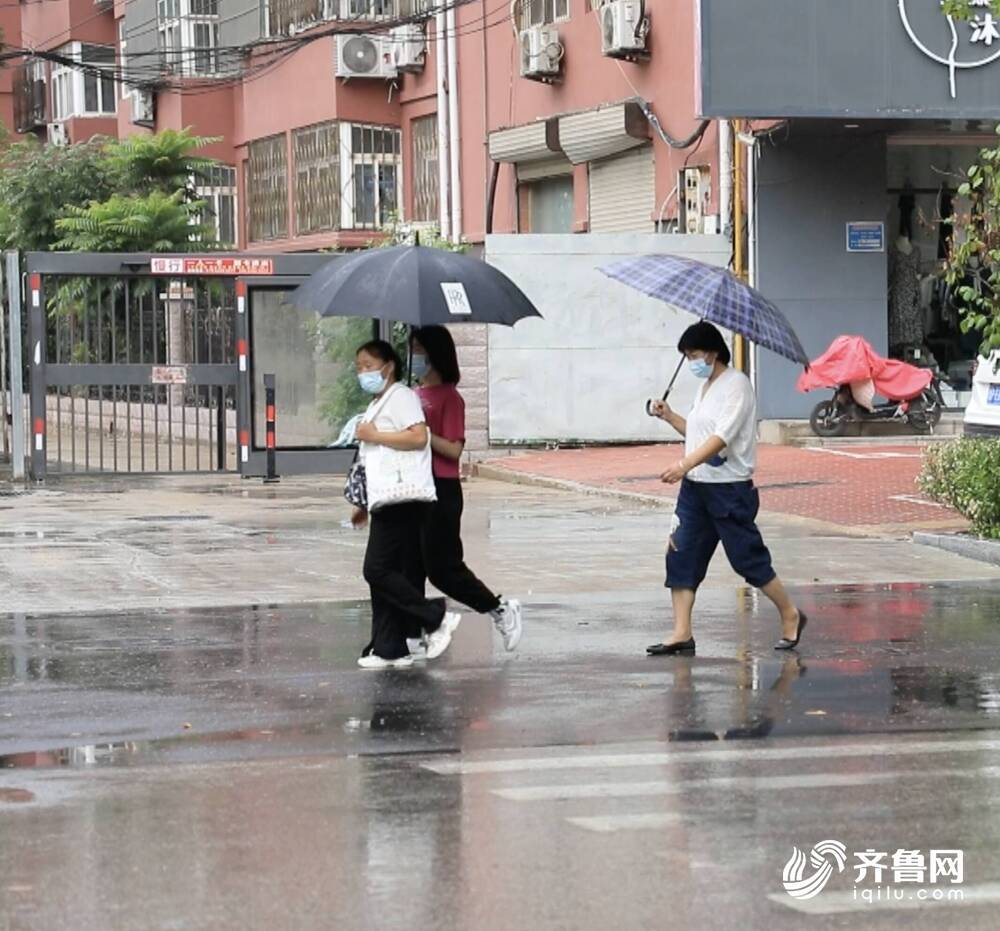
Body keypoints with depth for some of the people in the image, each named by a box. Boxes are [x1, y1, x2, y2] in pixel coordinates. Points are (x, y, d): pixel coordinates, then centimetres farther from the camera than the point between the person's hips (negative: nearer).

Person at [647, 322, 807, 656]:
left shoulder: (736, 384, -12)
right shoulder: (705, 387, 16)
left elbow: (722, 436, -24)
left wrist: (686, 464, -34)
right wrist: (670, 417, 11)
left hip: (729, 488, -9)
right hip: (695, 488, 9)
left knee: (748, 559, -1)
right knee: (681, 555, 1)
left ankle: (790, 617, 16)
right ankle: (682, 634, 2)